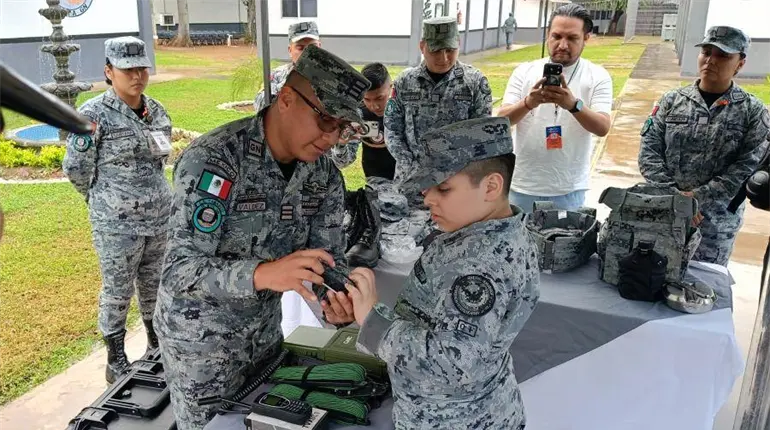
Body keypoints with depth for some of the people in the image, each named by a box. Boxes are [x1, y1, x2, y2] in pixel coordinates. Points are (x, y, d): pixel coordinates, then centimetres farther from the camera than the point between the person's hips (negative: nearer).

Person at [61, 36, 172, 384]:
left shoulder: (157, 112, 5)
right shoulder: (94, 114, -13)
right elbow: (76, 167, -6)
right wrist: (105, 200, 7)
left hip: (160, 215, 5)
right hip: (116, 223, -5)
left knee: (154, 286, 18)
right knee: (118, 292, 7)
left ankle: (157, 347, 36)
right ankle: (116, 362, 24)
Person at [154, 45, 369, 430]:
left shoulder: (324, 175, -9)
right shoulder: (212, 159, -28)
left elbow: (328, 256, -7)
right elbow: (179, 271, -31)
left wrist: (336, 303, -30)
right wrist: (262, 273, -48)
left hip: (264, 326, 6)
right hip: (201, 335, -6)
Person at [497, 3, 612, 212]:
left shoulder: (598, 76, -3)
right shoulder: (524, 71, 0)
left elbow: (602, 128, -14)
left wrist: (573, 104, -33)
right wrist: (528, 103, -29)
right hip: (522, 185, 1)